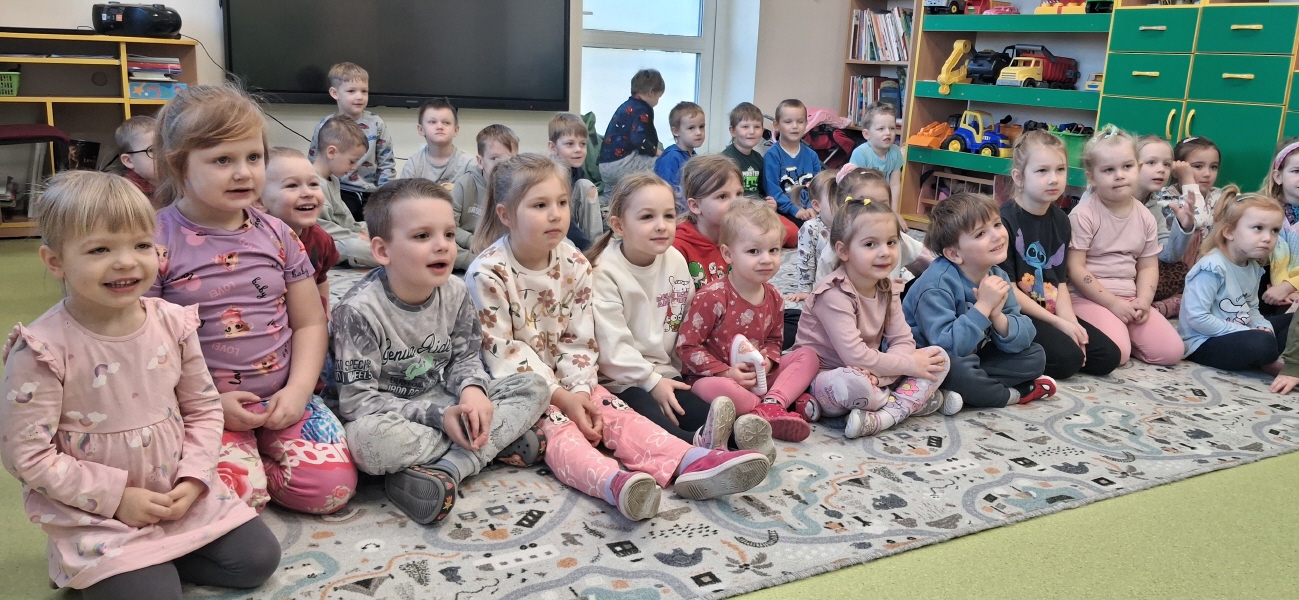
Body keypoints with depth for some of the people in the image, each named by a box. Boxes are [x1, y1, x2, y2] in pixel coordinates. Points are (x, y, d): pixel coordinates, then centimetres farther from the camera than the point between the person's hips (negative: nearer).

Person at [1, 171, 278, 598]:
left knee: (257, 558, -1)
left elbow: (203, 408, 5)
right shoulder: (42, 350, -18)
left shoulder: (173, 323, -5)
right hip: (95, 513, -4)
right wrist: (116, 497, -15)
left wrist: (193, 478, -8)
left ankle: (155, 558, 13)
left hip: (182, 496, 5)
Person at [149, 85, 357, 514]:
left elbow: (310, 323, 9)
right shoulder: (156, 242, -7)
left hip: (280, 398, 4)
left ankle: (255, 464, 12)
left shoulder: (276, 235, 6)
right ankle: (238, 465, 8)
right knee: (236, 495, -26)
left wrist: (298, 390, -6)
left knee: (332, 485, -15)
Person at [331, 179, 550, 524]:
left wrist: (472, 389, -17)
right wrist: (438, 416, -24)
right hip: (390, 416, -5)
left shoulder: (455, 293, -3)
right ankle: (499, 440, -18)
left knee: (534, 388, -9)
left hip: (445, 405, 6)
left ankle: (449, 468, -25)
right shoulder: (360, 310, -20)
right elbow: (356, 399, -19)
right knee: (368, 439, -41)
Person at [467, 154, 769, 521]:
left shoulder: (574, 265, 0)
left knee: (612, 411, -17)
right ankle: (614, 482, -59)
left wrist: (579, 391, -16)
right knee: (555, 427, -30)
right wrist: (558, 396, -21)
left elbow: (579, 340, 1)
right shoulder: (488, 274, -15)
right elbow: (500, 352, -17)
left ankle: (691, 463, -38)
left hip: (567, 382, 5)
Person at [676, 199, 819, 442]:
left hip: (756, 378, 7)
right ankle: (791, 403, -25)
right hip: (713, 377, -6)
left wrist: (768, 361, -9)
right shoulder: (711, 297, -17)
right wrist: (726, 372, -21)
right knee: (717, 389, -41)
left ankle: (771, 404, -26)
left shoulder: (774, 298, 3)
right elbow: (686, 345, -16)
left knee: (807, 356, -5)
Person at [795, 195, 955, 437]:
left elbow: (903, 341, -2)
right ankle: (917, 399, -12)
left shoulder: (886, 287, 3)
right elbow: (854, 355, -28)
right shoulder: (835, 294, -21)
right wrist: (909, 364, -20)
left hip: (872, 375, 8)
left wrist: (879, 373, -23)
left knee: (938, 356, -4)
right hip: (827, 376, -7)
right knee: (851, 383, -41)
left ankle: (882, 417, -21)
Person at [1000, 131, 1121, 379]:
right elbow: (1008, 289, -16)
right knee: (1067, 358, -25)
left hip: (1052, 313, 8)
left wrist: (1069, 320, -10)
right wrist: (1057, 323, -15)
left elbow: (1060, 281, 9)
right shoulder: (1005, 220, -16)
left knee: (1108, 356, 0)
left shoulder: (1060, 221, 8)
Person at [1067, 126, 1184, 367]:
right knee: (1114, 353, -28)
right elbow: (1075, 269, -12)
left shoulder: (1145, 217, 8)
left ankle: (1123, 331, 13)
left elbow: (1148, 266, 10)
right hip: (1090, 297, -6)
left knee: (1170, 351, -8)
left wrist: (1143, 301, -8)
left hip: (1130, 299, 6)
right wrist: (1113, 303, -15)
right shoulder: (1083, 215, -10)